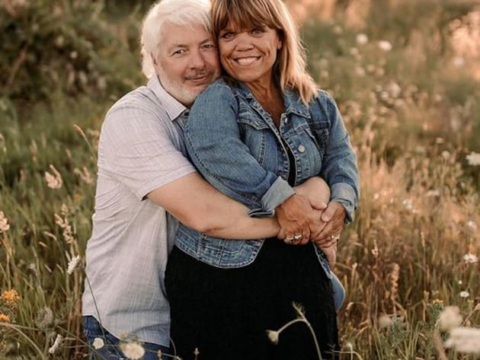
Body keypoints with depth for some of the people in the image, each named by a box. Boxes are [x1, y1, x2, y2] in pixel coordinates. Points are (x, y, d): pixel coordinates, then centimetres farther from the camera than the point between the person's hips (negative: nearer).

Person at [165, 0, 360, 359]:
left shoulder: (314, 105, 11)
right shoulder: (215, 100, -8)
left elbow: (340, 155, 12)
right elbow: (217, 151, -27)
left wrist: (341, 203, -9)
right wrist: (279, 197, -31)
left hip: (300, 272, 5)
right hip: (218, 274, -5)